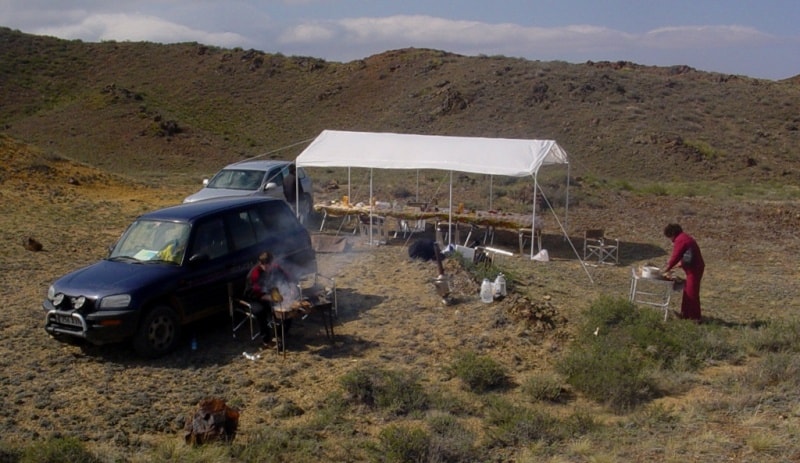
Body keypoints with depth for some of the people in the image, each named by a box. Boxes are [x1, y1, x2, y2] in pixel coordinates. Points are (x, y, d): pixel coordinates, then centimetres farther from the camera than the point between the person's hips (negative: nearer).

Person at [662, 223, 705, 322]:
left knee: (692, 293, -4)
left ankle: (695, 317, 1)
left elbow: (675, 257, -16)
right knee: (687, 292, 17)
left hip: (694, 269, -10)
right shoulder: (684, 237, 16)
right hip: (695, 267, 10)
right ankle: (685, 314, 25)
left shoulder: (680, 240, -16)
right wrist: (675, 265, 18)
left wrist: (666, 269, -5)